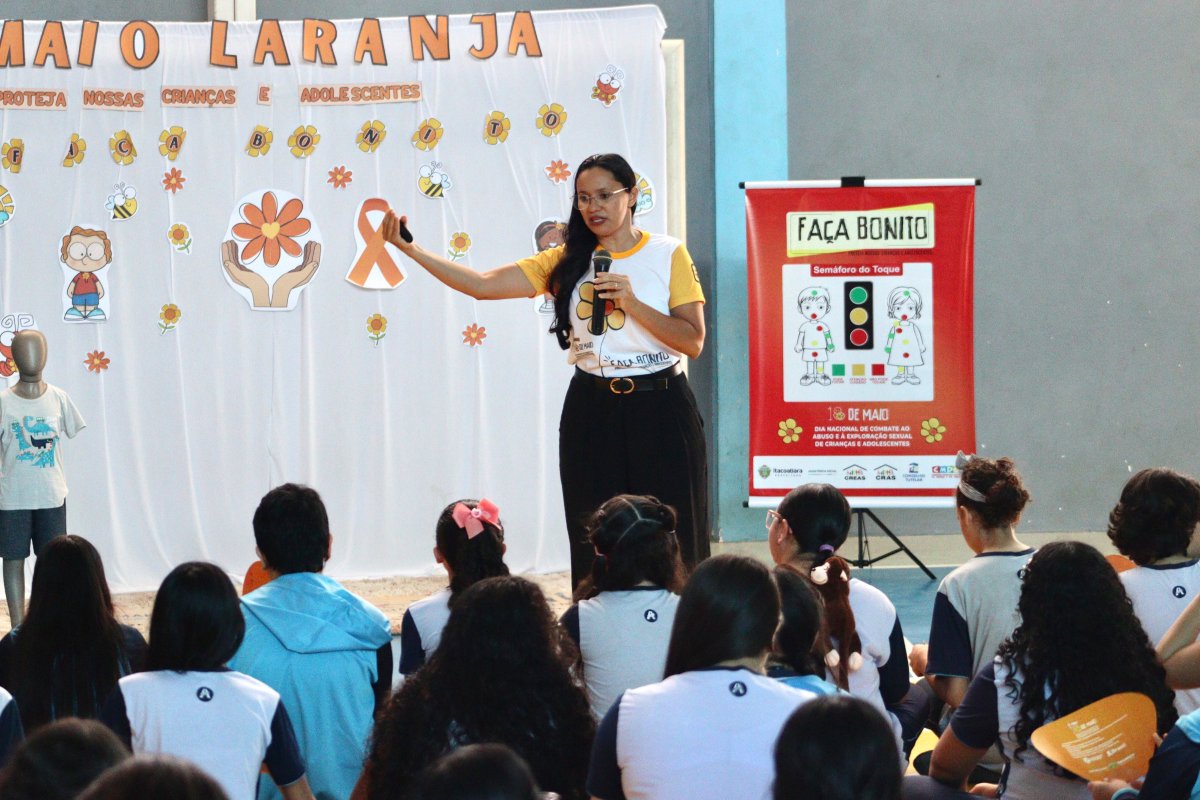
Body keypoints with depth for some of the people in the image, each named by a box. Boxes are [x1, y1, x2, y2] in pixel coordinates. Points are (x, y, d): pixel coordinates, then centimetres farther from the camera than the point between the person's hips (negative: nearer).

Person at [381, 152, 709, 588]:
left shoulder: (668, 254, -1)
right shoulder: (567, 261, 6)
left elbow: (693, 341, -7)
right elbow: (483, 284, -1)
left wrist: (631, 302, -18)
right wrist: (411, 249, -10)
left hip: (659, 409, -3)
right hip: (591, 413, 3)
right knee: (595, 549, 5)